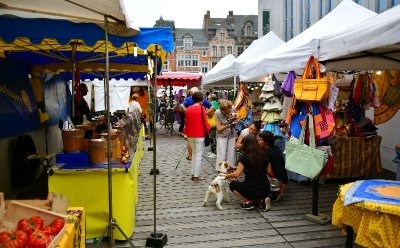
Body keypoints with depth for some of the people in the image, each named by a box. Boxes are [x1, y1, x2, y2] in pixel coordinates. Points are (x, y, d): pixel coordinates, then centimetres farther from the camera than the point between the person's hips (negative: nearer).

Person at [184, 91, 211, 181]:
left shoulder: (188, 109, 6)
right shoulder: (201, 108, -10)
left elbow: (186, 122, 11)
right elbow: (204, 121, -10)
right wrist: (208, 130, 6)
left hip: (190, 135, 6)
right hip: (199, 135, -6)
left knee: (194, 154, 17)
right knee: (199, 155, 1)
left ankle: (193, 174, 19)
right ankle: (196, 176, 2)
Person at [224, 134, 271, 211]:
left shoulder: (244, 157, -9)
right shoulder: (264, 155, 5)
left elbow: (236, 174, -12)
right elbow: (269, 171, 12)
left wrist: (226, 176, 4)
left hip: (252, 190, -5)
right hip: (265, 190, 5)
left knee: (233, 184, 20)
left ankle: (248, 202, 2)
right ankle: (263, 199, 7)